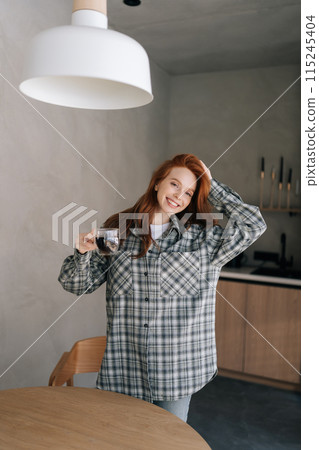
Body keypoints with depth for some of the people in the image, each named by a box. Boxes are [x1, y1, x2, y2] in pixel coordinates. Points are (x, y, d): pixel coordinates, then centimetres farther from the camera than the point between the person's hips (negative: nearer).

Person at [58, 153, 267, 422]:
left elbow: (254, 225, -9)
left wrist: (211, 186, -4)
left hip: (177, 367, 0)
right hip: (124, 367, 1)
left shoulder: (203, 239, 0)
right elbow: (78, 285, 6)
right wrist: (83, 253, -16)